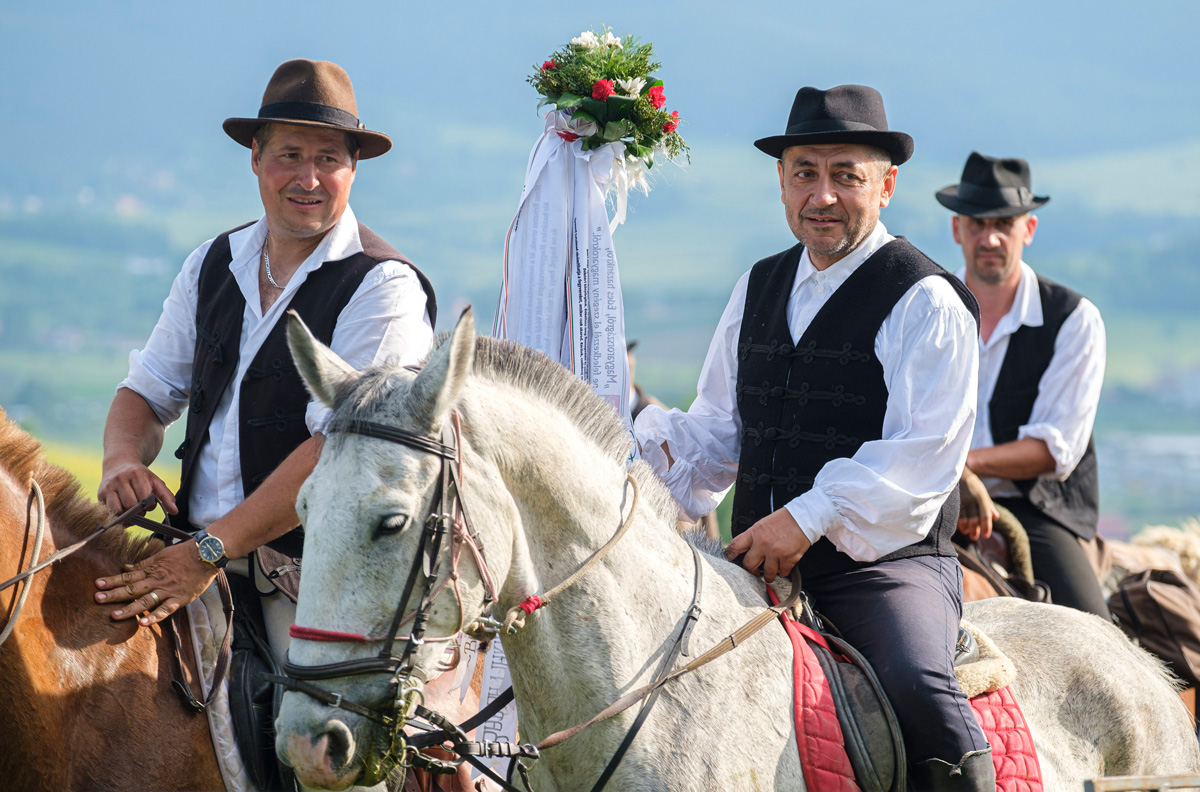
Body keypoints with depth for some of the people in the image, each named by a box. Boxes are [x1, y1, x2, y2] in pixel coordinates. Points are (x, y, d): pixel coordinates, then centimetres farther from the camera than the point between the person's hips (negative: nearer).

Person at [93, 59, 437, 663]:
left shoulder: (382, 286, -9)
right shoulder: (213, 265, 13)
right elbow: (148, 389, 15)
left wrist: (210, 552, -24)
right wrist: (122, 461, -10)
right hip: (198, 552, 6)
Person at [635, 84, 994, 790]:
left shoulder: (925, 301, -5)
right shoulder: (759, 288, 16)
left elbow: (923, 454, -15)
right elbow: (718, 430, 22)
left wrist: (809, 518, -24)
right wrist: (652, 447, -1)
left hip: (885, 564, -6)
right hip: (760, 565, 6)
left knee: (919, 684, -33)